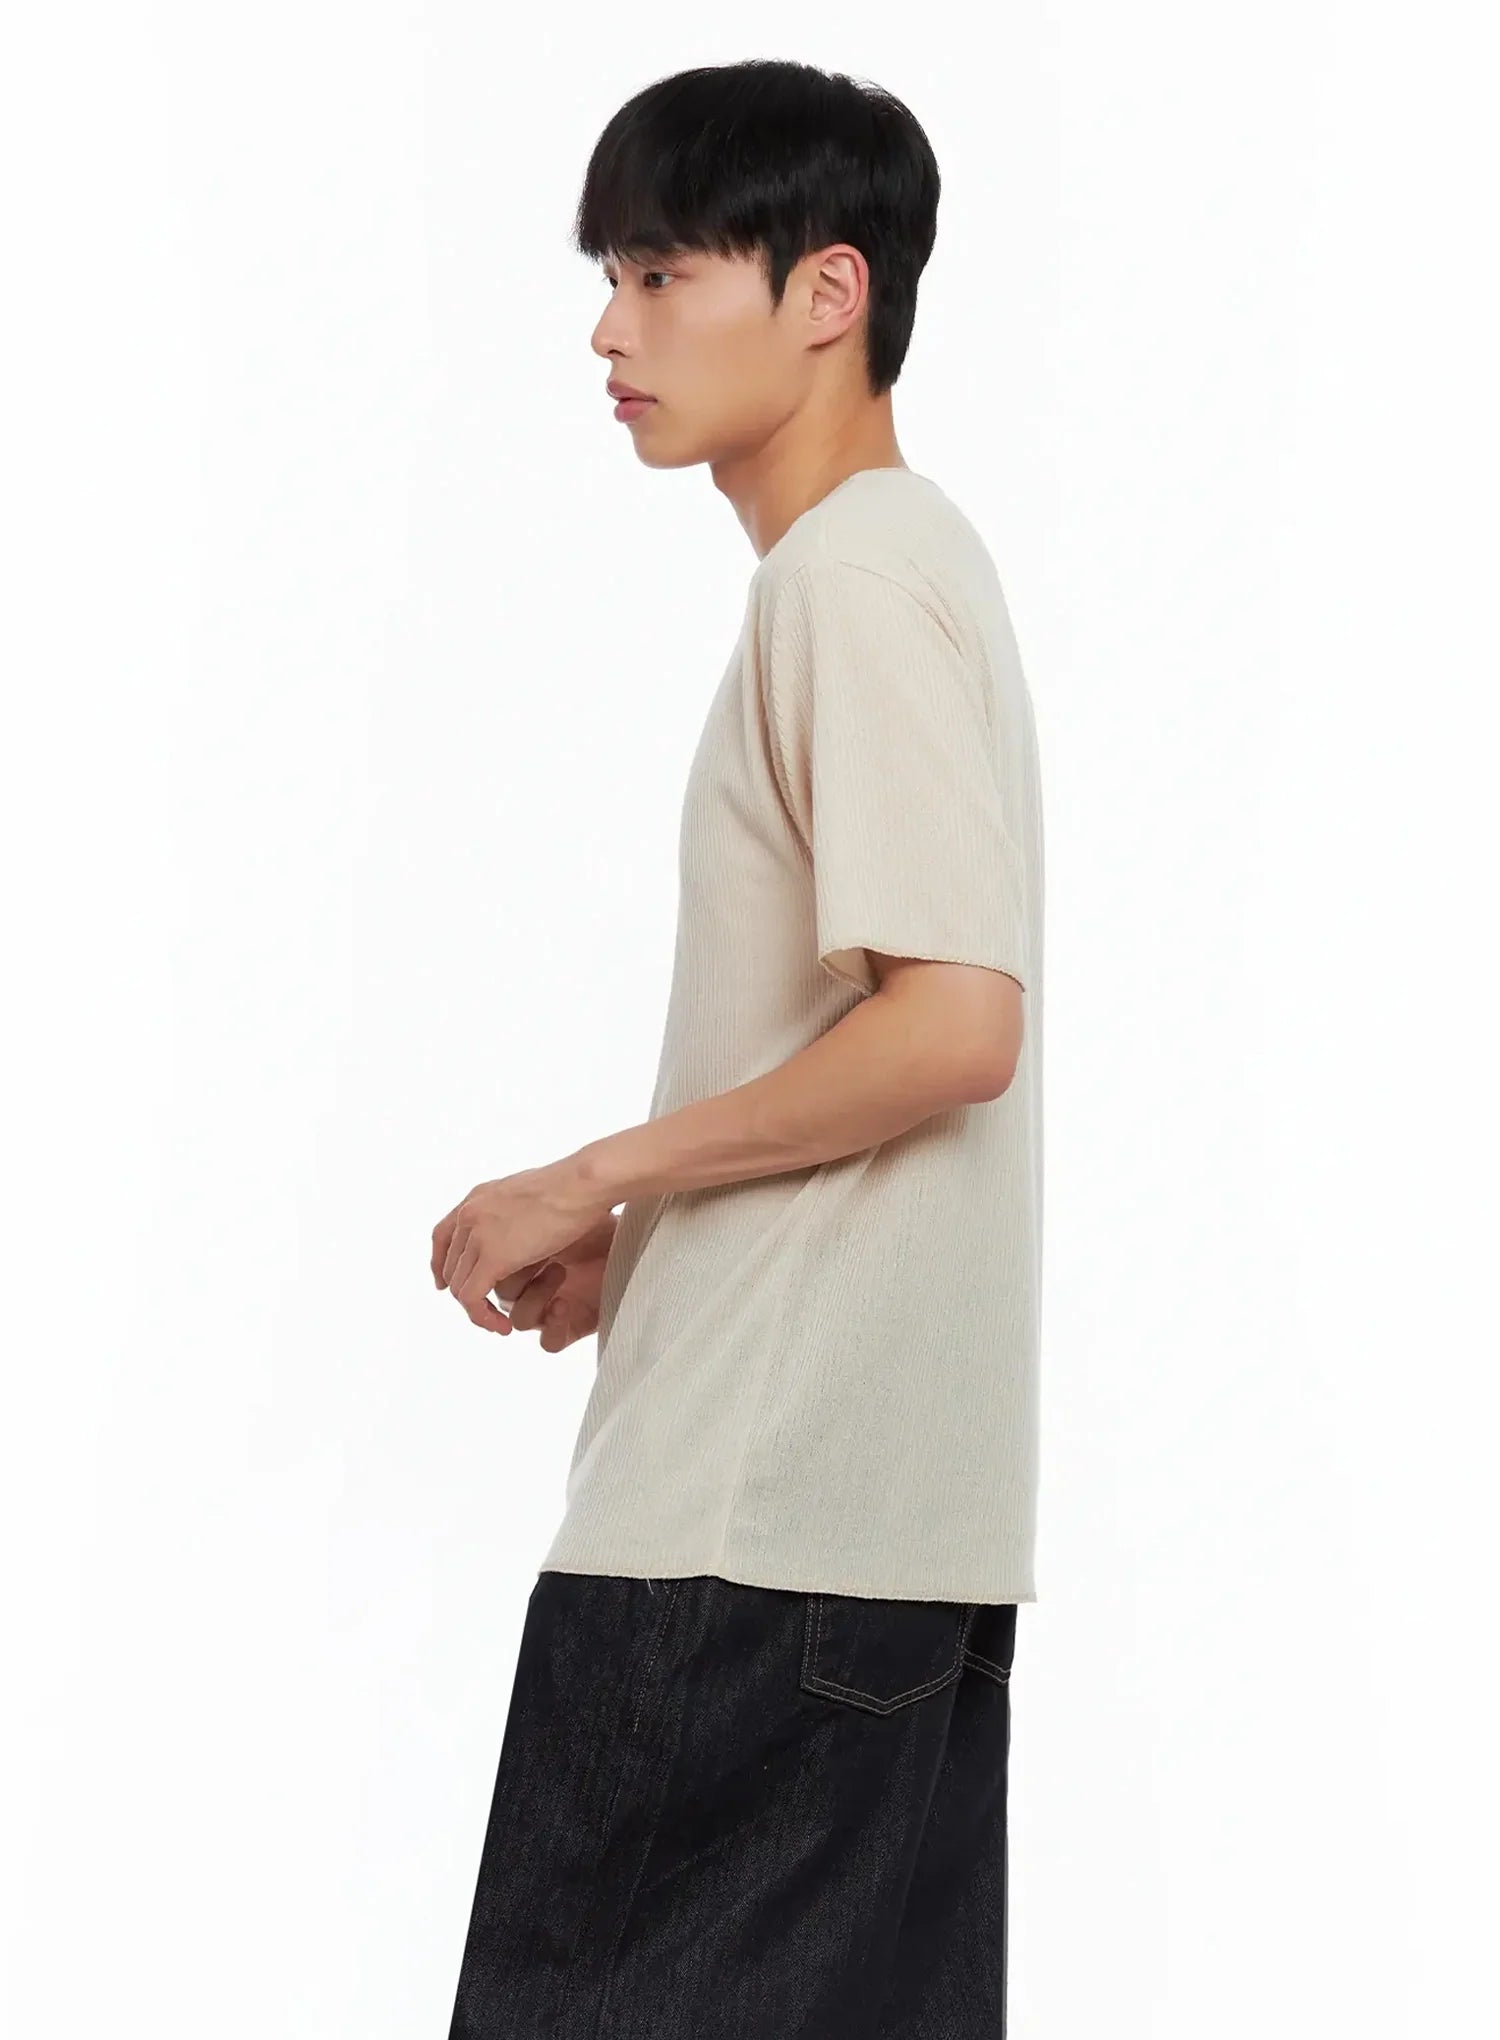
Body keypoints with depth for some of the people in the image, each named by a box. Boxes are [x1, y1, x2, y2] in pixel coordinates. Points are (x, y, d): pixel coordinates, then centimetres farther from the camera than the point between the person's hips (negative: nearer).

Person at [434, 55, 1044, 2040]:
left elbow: (954, 1024, -21)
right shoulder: (904, 562, 18)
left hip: (753, 1521, -10)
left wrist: (594, 1180, -12)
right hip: (895, 1512, 10)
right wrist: (639, 1241, 15)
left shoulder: (857, 574, -12)